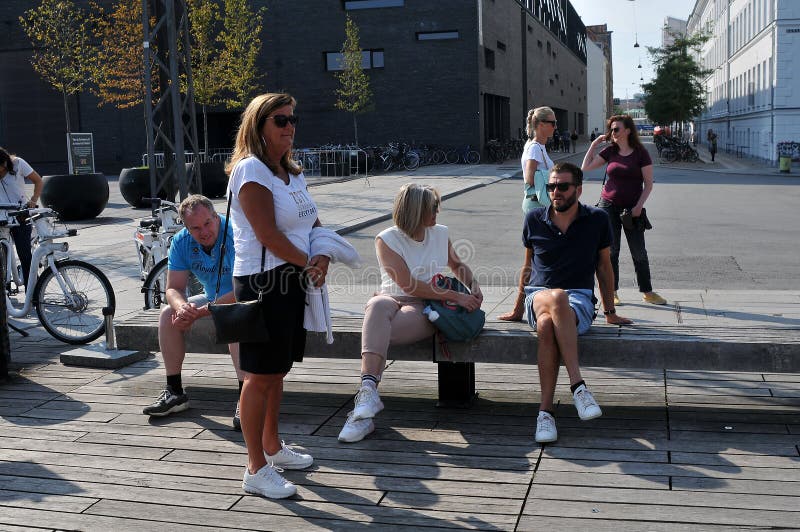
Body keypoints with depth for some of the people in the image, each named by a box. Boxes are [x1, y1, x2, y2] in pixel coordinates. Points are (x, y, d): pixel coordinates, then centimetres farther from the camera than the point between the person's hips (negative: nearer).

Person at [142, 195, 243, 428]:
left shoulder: (236, 235, -29)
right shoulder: (182, 242, -9)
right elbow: (173, 288, -7)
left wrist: (199, 313, -32)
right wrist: (182, 307, -32)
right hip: (213, 298, 7)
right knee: (168, 314, -8)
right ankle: (175, 391, -1)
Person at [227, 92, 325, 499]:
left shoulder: (292, 172, 15)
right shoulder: (250, 169, -14)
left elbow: (312, 222, 13)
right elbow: (268, 235, -19)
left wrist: (323, 258, -7)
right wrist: (309, 264, -10)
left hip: (294, 281, 9)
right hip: (263, 282, -9)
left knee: (277, 370, 19)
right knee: (261, 376, -3)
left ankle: (272, 446, 34)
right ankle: (256, 470, 6)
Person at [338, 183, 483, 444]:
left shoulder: (440, 234, 12)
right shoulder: (387, 239, -2)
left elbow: (457, 265, 34)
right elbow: (408, 285, -12)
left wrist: (474, 286, 14)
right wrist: (456, 296, -15)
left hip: (424, 308, 1)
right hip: (392, 299, -1)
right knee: (377, 305, -40)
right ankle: (368, 393, -51)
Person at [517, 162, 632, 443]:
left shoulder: (597, 220, 6)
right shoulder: (534, 220, 10)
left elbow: (604, 266, 16)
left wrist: (610, 313, 19)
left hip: (579, 299, -1)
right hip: (538, 296, 1)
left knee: (548, 325, -39)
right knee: (557, 298, -40)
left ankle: (545, 410, -35)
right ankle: (578, 385, -40)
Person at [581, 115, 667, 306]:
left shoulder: (641, 153, -3)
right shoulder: (609, 151, 7)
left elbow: (648, 183, -3)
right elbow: (586, 167, 6)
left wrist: (639, 205, -13)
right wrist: (594, 145, 4)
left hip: (632, 208, -2)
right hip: (609, 206, 2)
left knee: (639, 252, 1)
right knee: (611, 251, 4)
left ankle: (647, 292, 11)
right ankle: (612, 292, 13)